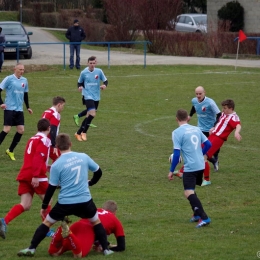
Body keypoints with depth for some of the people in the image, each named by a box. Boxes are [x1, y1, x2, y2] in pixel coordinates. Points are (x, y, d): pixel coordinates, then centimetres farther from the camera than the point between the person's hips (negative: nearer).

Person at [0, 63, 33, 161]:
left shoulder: (24, 81, 10)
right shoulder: (9, 79, -7)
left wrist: (28, 107, 19)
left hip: (19, 109, 6)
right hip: (9, 108, -6)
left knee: (21, 130, -1)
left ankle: (10, 151, 12)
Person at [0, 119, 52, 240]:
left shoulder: (32, 139, 19)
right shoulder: (44, 140, -6)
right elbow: (38, 158, -19)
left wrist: (45, 166, 41)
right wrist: (36, 176, -26)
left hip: (24, 175, 7)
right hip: (36, 176, -7)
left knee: (25, 206, 0)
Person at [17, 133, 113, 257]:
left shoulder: (56, 165, -8)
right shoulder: (84, 157, 1)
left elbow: (51, 187, -3)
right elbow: (98, 172, 13)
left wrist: (44, 206, 9)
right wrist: (90, 183, 35)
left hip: (65, 203, -2)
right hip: (85, 201, 2)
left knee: (47, 223, 15)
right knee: (96, 222, 26)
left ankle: (31, 249, 11)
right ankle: (106, 249, 21)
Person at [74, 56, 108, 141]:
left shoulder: (99, 71, -2)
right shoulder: (84, 72, -4)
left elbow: (105, 80, 6)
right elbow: (80, 82, 9)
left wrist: (104, 85, -17)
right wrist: (80, 87, -12)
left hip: (96, 97, 4)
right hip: (88, 96, -4)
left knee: (89, 115, 10)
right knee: (92, 113, -21)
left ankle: (79, 133, 24)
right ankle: (83, 132, -6)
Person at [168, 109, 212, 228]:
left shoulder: (177, 132, -10)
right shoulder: (196, 129, 9)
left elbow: (176, 153, -14)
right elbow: (208, 144, 13)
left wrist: (171, 171, -8)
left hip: (190, 167, -7)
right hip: (201, 165, 7)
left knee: (189, 193, -10)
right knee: (191, 190, 25)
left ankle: (204, 218, -22)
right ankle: (197, 214, 29)